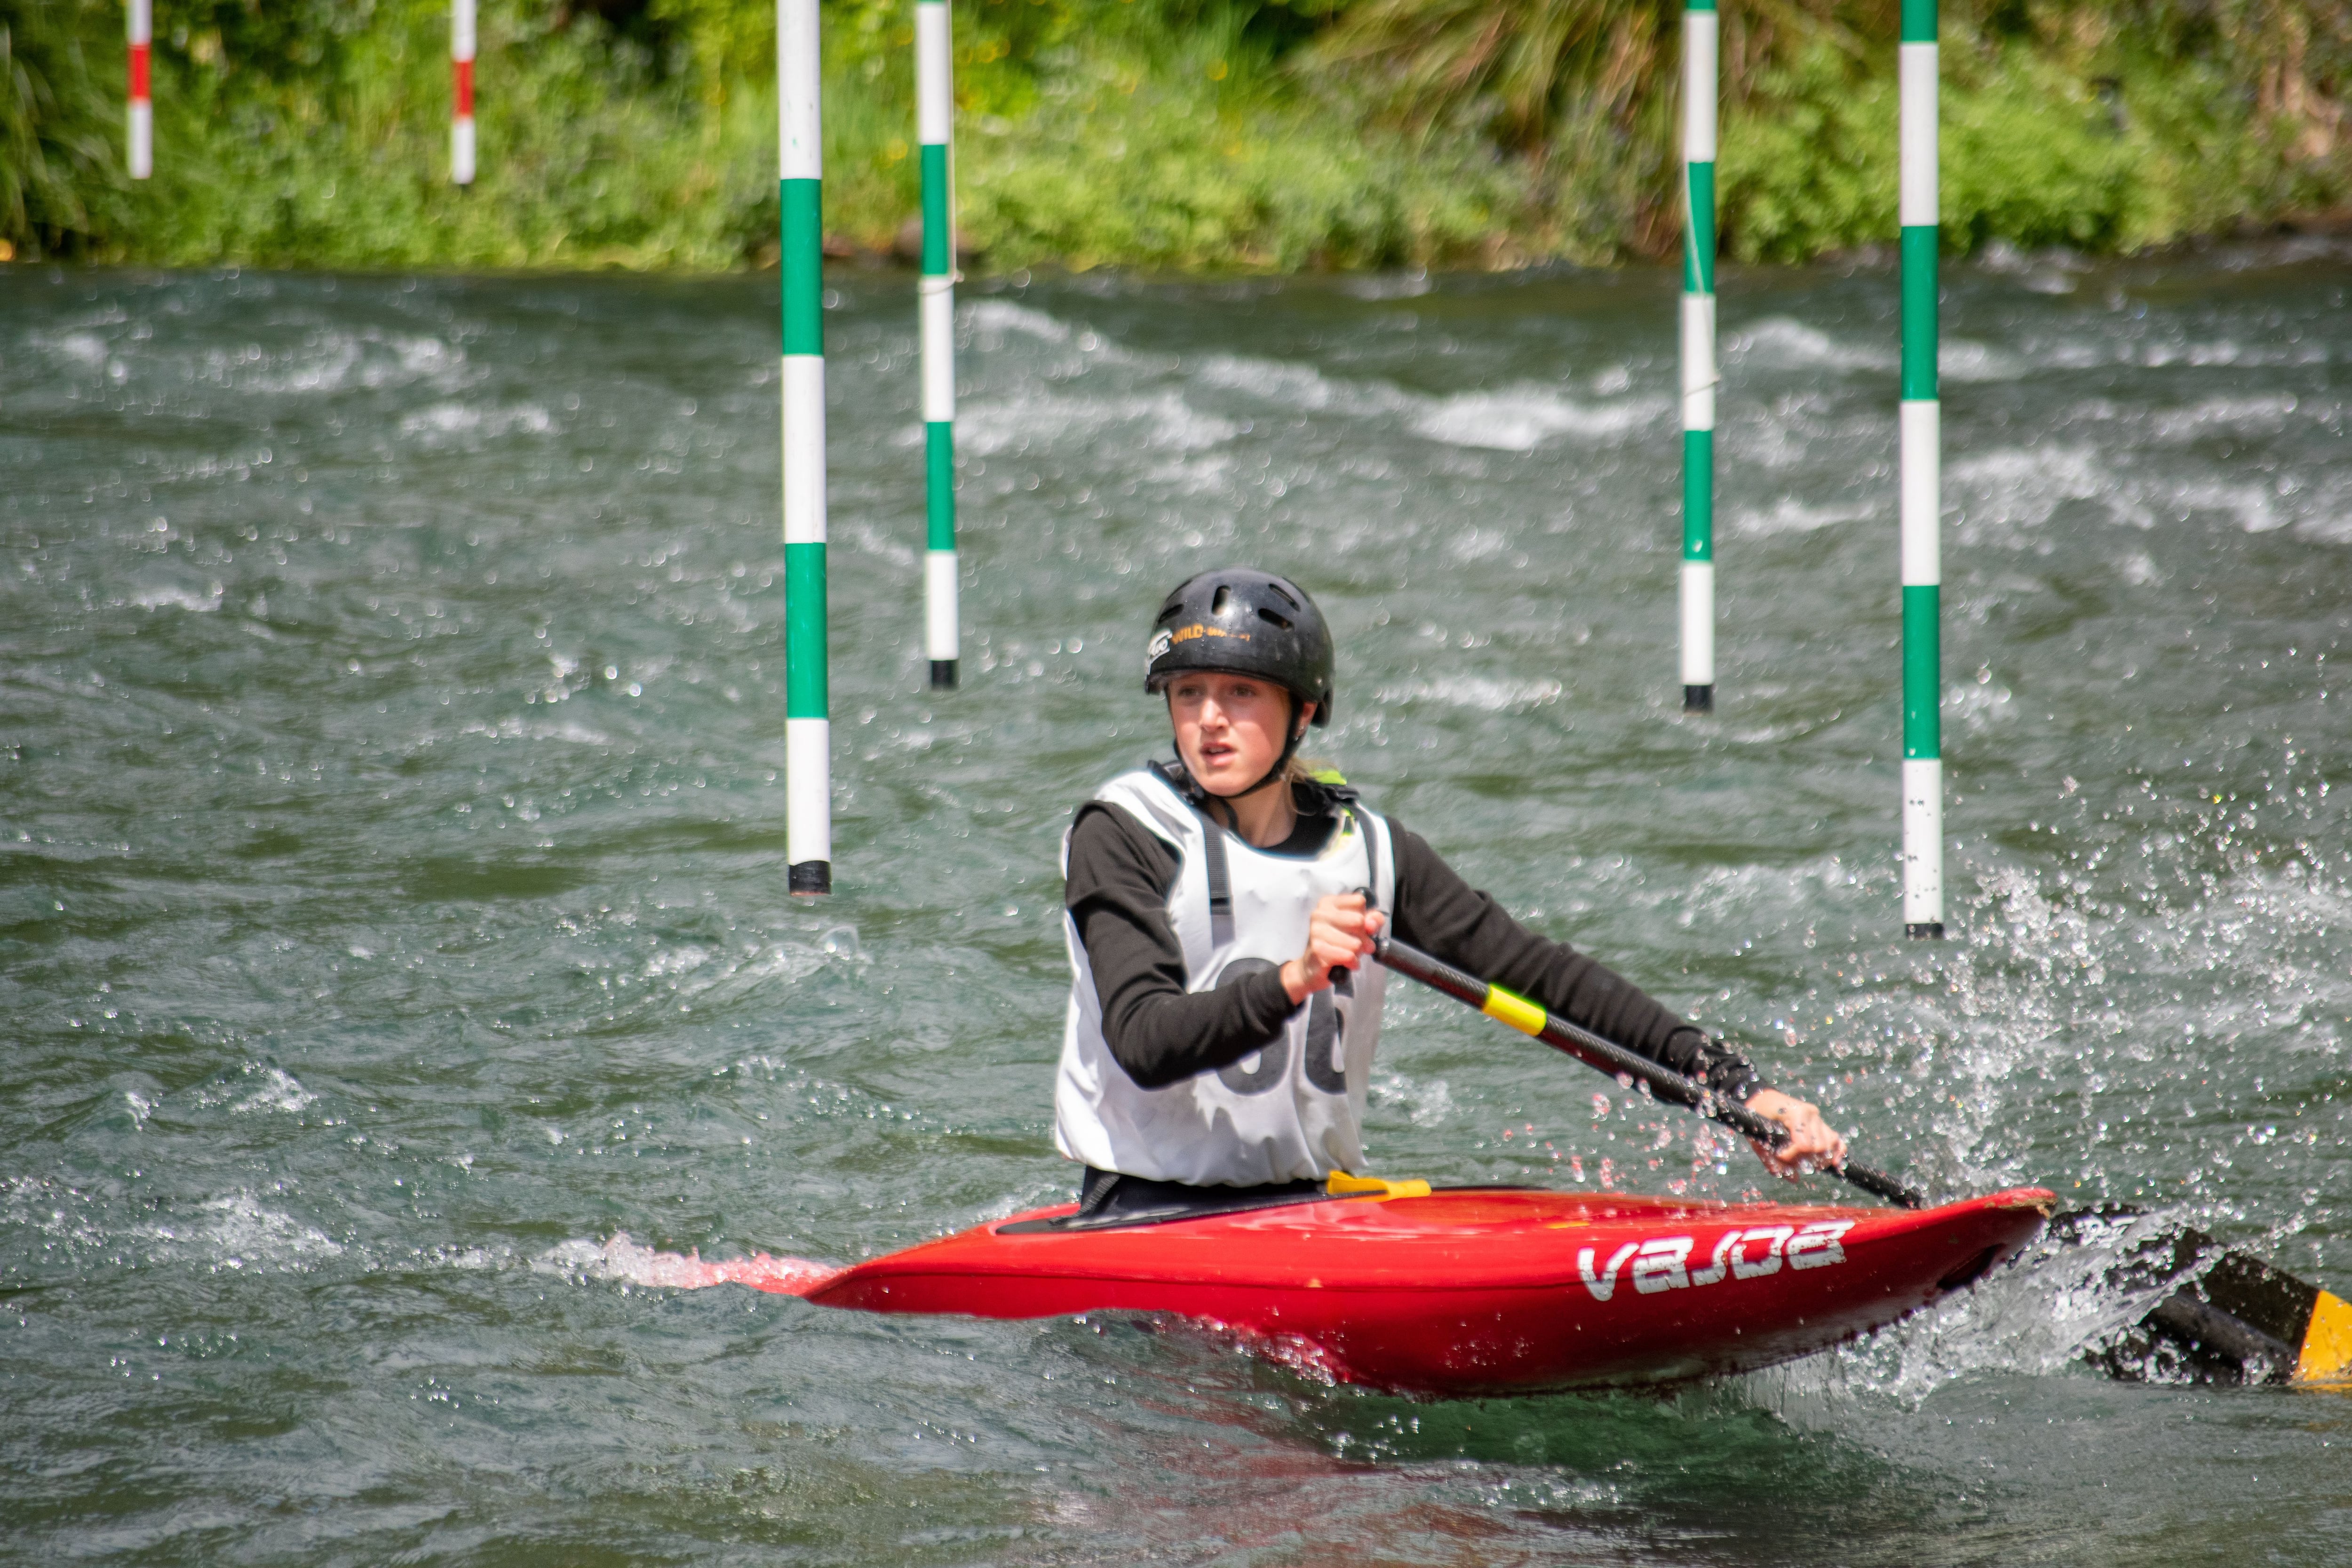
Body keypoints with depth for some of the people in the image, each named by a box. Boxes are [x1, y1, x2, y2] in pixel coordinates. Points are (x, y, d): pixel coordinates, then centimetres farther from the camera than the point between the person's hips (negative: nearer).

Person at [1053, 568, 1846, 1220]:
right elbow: (1143, 1041, -18)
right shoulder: (1122, 836, -6)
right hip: (1147, 1215, -5)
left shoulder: (1366, 848, 7)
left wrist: (1737, 1087, -3)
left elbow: (1538, 974, 5)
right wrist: (1291, 981, -35)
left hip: (1316, 1206, 5)